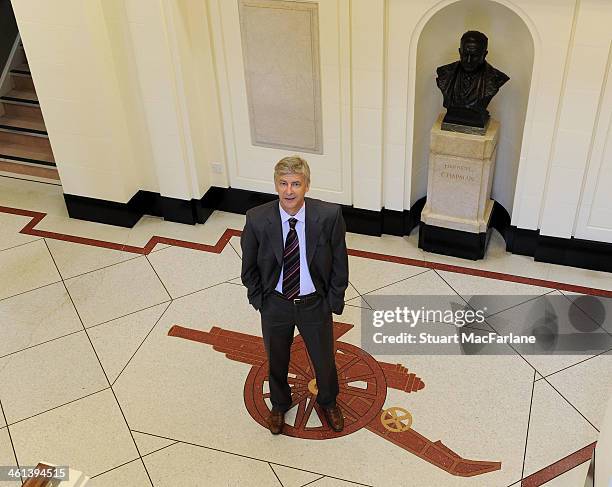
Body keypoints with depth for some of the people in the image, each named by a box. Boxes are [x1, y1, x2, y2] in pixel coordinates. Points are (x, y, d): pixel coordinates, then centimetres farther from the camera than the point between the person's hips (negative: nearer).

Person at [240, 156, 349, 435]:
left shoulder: (329, 216, -21)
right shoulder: (257, 219, -20)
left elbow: (339, 263, -8)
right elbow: (249, 267, -3)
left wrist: (333, 301, -6)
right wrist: (258, 300, -1)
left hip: (315, 304, 0)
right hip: (275, 305, 0)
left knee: (324, 359, 22)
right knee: (276, 360, 24)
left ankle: (328, 402, 55)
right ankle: (279, 405, 55)